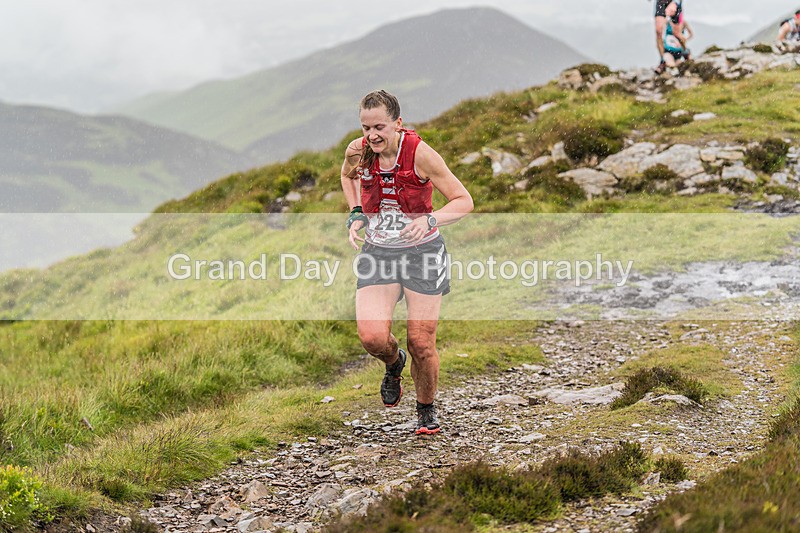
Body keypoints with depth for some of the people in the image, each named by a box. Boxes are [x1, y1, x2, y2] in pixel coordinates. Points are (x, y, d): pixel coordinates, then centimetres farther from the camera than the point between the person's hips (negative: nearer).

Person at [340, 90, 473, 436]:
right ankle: (393, 363, 21)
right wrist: (356, 214, 3)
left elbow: (464, 201, -13)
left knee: (421, 343, -2)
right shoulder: (357, 151, -8)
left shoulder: (420, 153, -19)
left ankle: (426, 409, 25)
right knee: (372, 337, -16)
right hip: (377, 251, 2)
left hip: (422, 251, -2)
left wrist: (429, 220, -30)